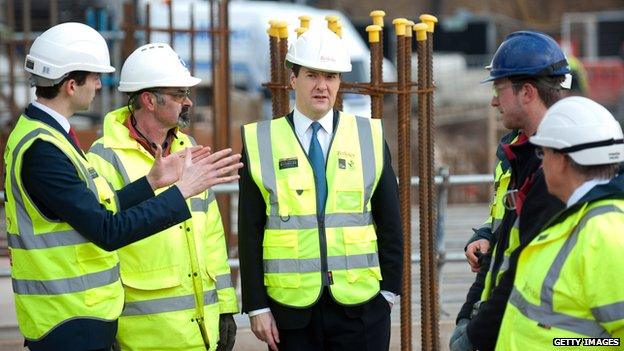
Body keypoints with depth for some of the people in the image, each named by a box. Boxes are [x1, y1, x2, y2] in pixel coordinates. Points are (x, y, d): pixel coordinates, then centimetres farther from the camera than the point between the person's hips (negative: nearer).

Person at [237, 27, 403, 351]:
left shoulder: (370, 136, 6)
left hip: (360, 309, 1)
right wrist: (257, 306, -2)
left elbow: (390, 224, 9)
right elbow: (250, 231, 2)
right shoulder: (261, 142, 2)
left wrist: (389, 290, 4)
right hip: (291, 309, -1)